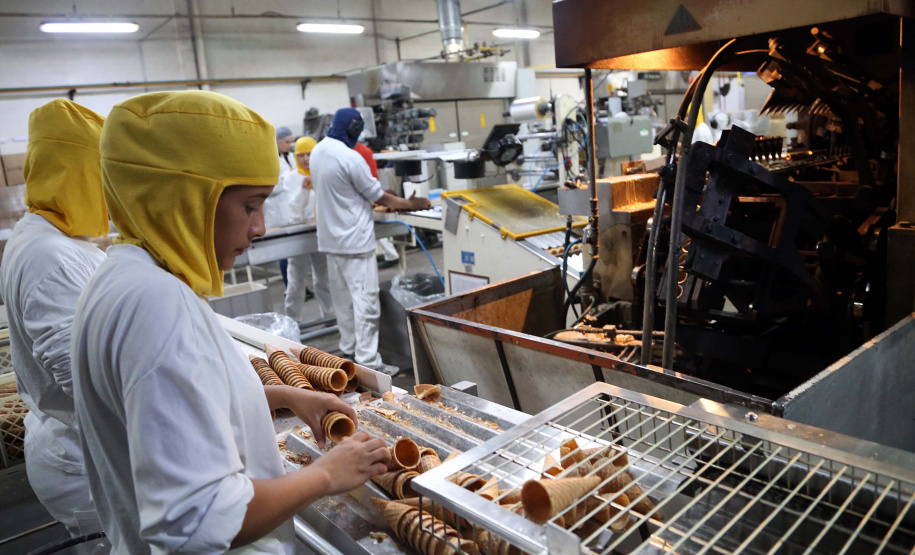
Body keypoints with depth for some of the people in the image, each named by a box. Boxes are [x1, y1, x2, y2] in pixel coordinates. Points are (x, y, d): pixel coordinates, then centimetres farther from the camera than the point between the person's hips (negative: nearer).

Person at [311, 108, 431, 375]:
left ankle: (349, 348, 27)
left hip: (330, 238, 9)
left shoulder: (317, 152, 6)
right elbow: (380, 197, -13)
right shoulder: (350, 158, -20)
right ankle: (368, 361, -3)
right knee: (365, 300, -5)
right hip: (354, 240, -9)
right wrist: (413, 204, 0)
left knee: (342, 298, 16)